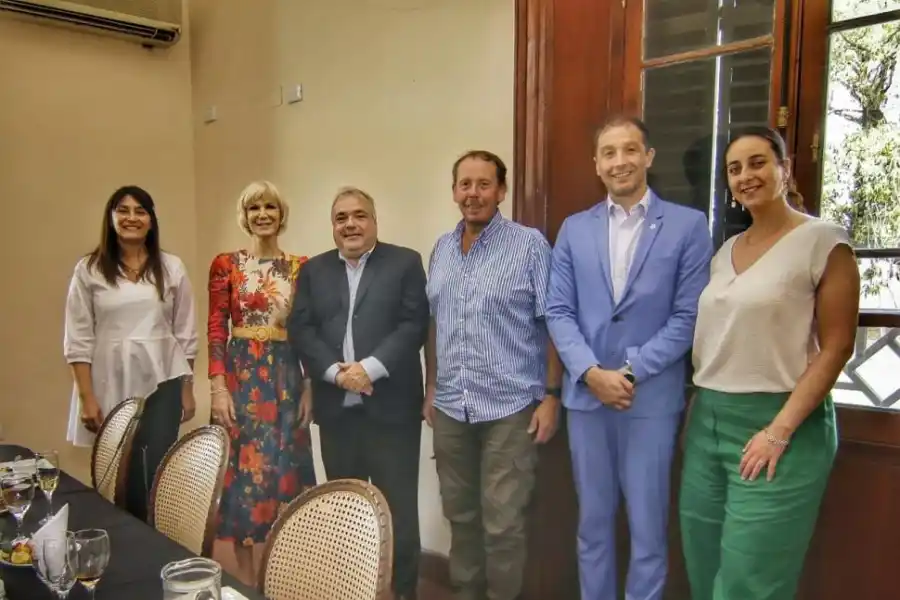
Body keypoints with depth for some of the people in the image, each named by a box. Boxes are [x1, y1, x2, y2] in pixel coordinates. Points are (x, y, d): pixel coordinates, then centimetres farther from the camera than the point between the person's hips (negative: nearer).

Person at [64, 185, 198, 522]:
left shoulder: (171, 267, 4)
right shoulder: (89, 270, 1)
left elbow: (186, 334, 7)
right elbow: (78, 340, 0)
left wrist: (188, 389, 6)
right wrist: (87, 398, -5)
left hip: (162, 382, 0)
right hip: (111, 385, 0)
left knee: (158, 470, -1)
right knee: (120, 475, 4)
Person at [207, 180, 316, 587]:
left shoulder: (301, 267, 6)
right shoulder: (225, 265, 2)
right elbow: (215, 330, -2)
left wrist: (310, 387, 0)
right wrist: (218, 387, -11)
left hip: (287, 378, 2)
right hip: (240, 376, -1)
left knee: (286, 469, 7)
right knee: (243, 470, 4)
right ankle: (246, 576, 20)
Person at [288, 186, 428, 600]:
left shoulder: (406, 263, 2)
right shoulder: (314, 270, 12)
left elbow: (414, 325, -7)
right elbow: (300, 330, 3)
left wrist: (370, 368, -17)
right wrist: (336, 372, -12)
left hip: (391, 406, -3)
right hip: (336, 407, 3)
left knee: (398, 505, 4)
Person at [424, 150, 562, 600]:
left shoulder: (530, 245, -7)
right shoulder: (441, 249, 9)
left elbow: (552, 323, -8)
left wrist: (551, 394, -10)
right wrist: (431, 386, 14)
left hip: (509, 408, -5)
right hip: (450, 408, 5)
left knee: (503, 523, 4)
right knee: (460, 514, 18)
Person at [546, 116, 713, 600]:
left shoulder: (688, 225, -1)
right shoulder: (573, 229, 8)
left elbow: (688, 316, -6)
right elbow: (559, 311, 3)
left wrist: (631, 371, -12)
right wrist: (591, 372, -11)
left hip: (652, 396, -3)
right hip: (585, 393, 3)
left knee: (647, 525, 8)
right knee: (593, 520, 15)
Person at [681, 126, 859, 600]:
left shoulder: (823, 241, -7)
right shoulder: (726, 250, 12)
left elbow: (836, 347, -11)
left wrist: (780, 430, -17)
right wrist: (694, 415, 10)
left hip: (780, 425, -6)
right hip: (707, 422, 6)